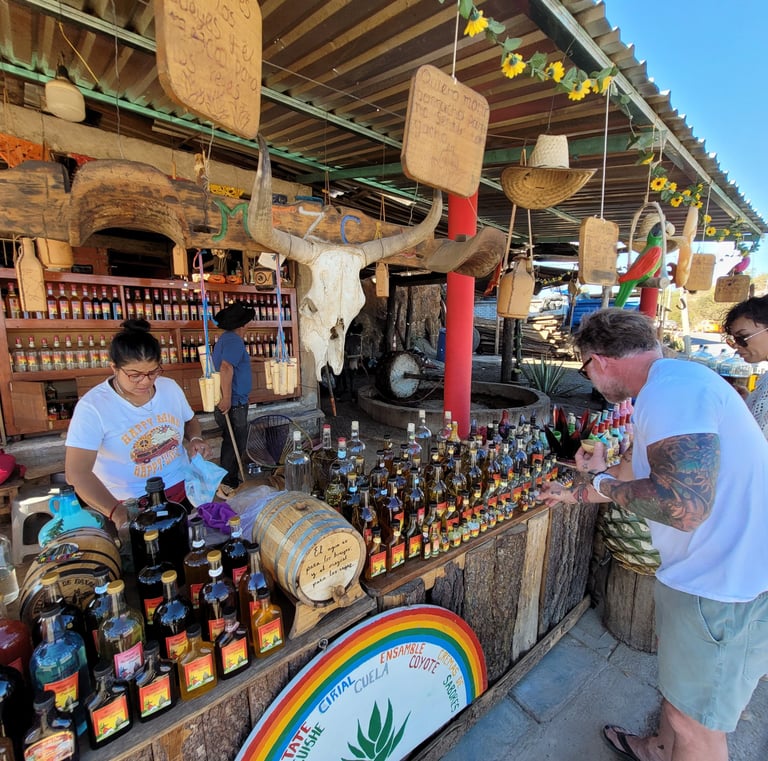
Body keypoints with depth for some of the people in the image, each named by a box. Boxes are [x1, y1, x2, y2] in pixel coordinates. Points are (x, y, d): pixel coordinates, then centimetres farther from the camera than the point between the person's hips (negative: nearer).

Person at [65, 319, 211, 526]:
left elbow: (190, 420, 17)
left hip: (183, 488, 3)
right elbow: (77, 473, -18)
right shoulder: (92, 407, -15)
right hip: (130, 505, -3)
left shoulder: (170, 387, -1)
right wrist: (116, 511, -31)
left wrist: (195, 439, -5)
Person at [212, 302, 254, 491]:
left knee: (231, 443, 19)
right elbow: (226, 367, -30)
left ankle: (228, 481, 32)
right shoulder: (234, 340, -18)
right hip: (233, 405, -10)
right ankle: (228, 485, 11)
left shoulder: (225, 338, 14)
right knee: (235, 445, 0)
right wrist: (227, 399, -29)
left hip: (232, 403, 10)